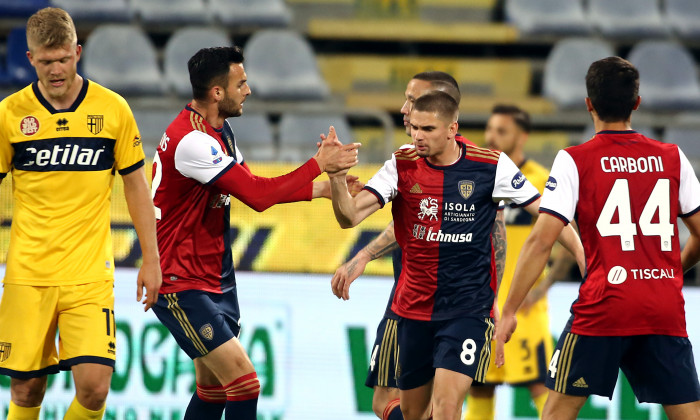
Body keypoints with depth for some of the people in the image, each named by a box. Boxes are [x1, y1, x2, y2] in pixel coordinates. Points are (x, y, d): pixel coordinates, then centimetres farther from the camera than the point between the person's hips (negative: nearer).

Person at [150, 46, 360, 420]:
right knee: (244, 383, -16)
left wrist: (320, 189, 12)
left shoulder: (217, 130, 8)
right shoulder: (191, 140, -25)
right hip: (182, 286, -10)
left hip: (216, 279, 10)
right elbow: (258, 196, -26)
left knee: (214, 388, 14)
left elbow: (252, 189, 19)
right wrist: (319, 163, -18)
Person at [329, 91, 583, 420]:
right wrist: (336, 176, -31)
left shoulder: (490, 165, -9)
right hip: (413, 307, 3)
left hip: (468, 307, -3)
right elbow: (350, 216, -12)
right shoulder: (402, 165, -4)